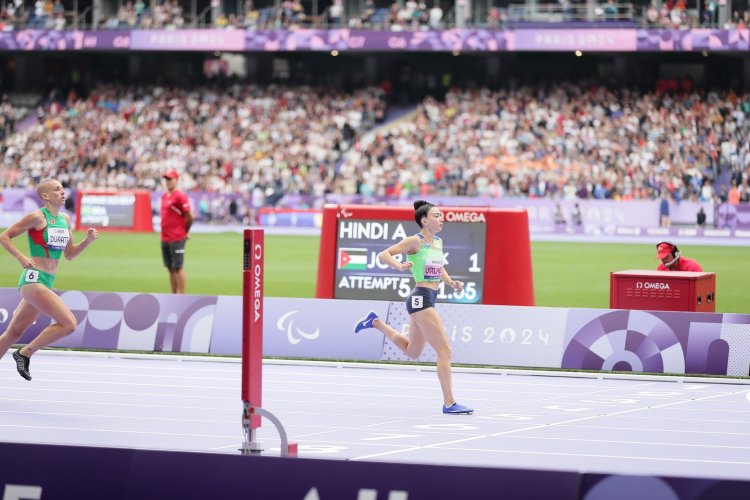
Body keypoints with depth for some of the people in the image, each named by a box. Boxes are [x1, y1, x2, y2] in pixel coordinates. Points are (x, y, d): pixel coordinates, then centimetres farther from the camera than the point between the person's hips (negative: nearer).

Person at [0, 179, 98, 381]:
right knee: (69, 323, -17)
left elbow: (69, 254, 21)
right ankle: (25, 353, -7)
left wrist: (87, 241, 5)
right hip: (33, 279, -8)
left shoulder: (65, 219, 13)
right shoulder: (37, 217, -9)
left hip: (47, 282, 8)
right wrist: (21, 257, -18)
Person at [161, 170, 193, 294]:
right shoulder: (164, 196, 15)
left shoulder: (180, 196, -10)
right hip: (165, 238, 9)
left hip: (176, 239, -9)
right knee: (170, 268, 11)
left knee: (178, 267, -7)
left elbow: (189, 216, -12)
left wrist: (184, 232, 0)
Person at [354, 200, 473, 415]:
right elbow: (383, 255, -11)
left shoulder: (438, 242, 12)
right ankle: (449, 403, -11)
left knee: (412, 352, 25)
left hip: (428, 299, 9)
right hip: (421, 298, -9)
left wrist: (451, 282, 10)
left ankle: (375, 322, 37)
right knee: (444, 350, -12)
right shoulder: (415, 241, -11)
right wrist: (399, 266, -29)